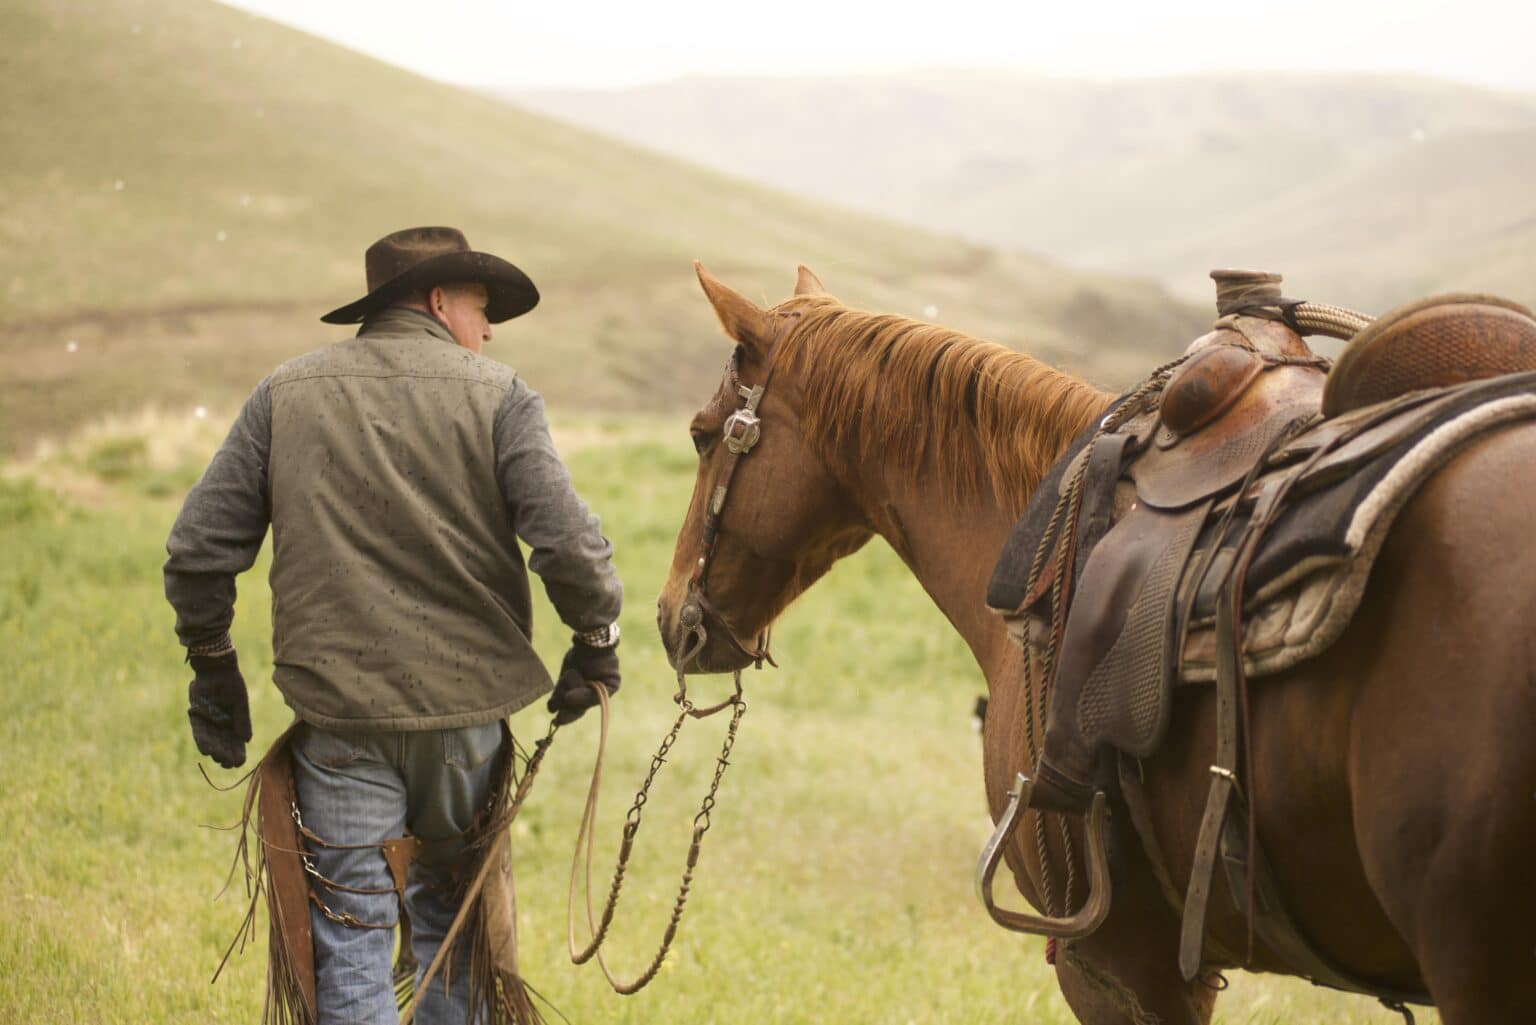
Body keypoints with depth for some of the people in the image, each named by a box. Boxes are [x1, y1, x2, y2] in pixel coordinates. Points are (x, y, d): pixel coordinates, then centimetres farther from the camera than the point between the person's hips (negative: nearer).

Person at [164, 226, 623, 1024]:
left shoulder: (286, 395, 4)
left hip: (338, 714, 0)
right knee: (453, 917, 19)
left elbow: (198, 550, 3)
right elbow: (569, 545, -15)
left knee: (350, 937, 2)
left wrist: (212, 665, 14)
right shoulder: (496, 398, -4)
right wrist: (595, 644, 2)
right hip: (463, 707, 0)